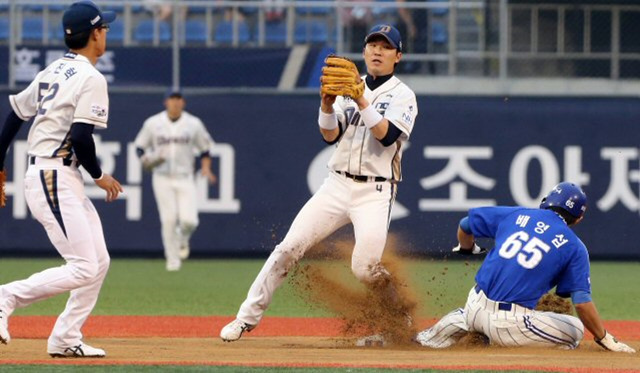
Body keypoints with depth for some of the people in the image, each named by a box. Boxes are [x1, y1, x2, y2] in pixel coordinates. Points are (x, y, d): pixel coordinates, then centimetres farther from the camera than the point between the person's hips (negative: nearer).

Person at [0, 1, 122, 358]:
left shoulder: (52, 72, 14)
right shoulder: (91, 79, -12)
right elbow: (81, 137, -21)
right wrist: (100, 176, -6)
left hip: (65, 180, 10)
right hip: (55, 180, -10)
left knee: (99, 262, 11)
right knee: (83, 269, -13)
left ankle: (66, 339, 10)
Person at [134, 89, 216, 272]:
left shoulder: (194, 124, 3)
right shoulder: (153, 123, 2)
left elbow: (204, 149, 10)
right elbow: (140, 146, 9)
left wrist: (206, 169, -6)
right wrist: (145, 159, -12)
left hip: (185, 179, 0)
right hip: (162, 179, 0)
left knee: (189, 220, -13)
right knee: (168, 219, -7)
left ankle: (182, 239, 22)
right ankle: (172, 259, 7)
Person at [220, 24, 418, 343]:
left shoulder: (402, 96, 0)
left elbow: (387, 135, -17)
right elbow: (330, 135, 1)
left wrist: (361, 101, -26)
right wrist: (326, 105, -17)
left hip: (375, 192, -4)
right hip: (337, 185, 4)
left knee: (365, 269, -17)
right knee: (290, 247, -6)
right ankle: (248, 316, 1)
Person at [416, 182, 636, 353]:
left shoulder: (516, 215, 10)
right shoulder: (574, 248, 0)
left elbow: (465, 225, 20)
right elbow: (582, 302, -7)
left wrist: (467, 249, 42)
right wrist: (606, 340, 2)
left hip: (475, 308, 6)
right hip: (509, 323, -6)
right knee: (576, 330, 8)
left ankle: (429, 339, 29)